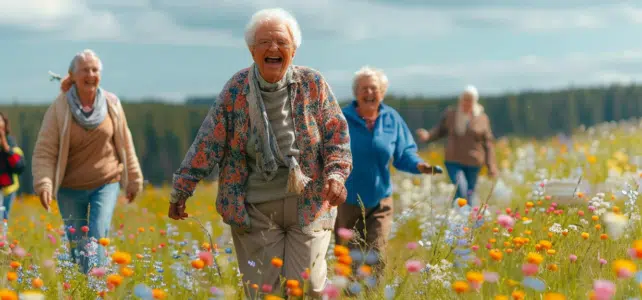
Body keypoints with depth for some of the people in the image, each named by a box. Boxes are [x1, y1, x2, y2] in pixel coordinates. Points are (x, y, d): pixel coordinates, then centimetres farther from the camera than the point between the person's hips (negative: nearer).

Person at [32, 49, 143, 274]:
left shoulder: (112, 104, -2)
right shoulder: (59, 108, -10)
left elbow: (125, 145, 8)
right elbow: (44, 151, -12)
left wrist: (134, 180, 12)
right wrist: (43, 184, -25)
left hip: (106, 184, 1)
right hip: (70, 188, 0)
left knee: (98, 238, -15)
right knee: (77, 246, 7)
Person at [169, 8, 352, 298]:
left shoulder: (313, 84, 0)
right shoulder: (237, 88, 0)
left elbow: (337, 136, 3)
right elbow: (207, 143, 2)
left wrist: (336, 175, -15)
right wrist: (181, 191, 1)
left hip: (308, 205, 0)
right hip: (255, 208, 0)